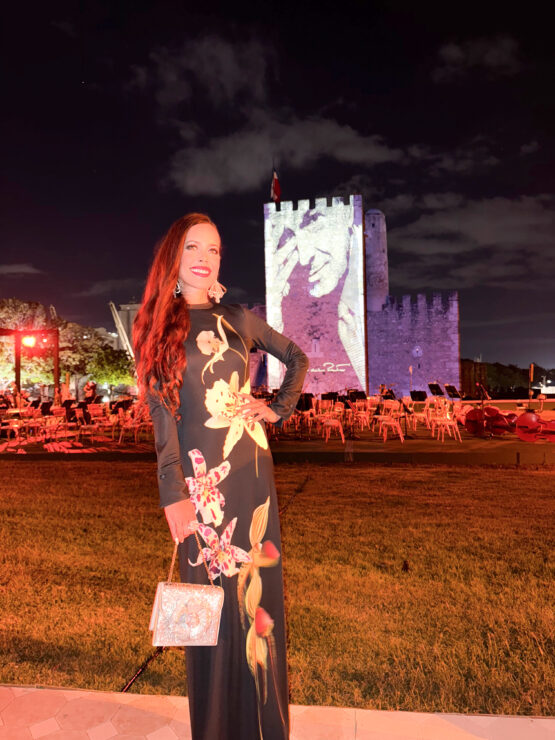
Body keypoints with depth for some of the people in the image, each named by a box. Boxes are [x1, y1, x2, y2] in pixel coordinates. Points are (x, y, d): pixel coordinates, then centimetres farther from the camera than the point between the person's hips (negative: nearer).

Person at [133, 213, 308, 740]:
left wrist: (280, 409, 10)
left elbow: (297, 358, 22)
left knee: (257, 588, 9)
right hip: (199, 474, -2)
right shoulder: (159, 327, 3)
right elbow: (162, 415, -4)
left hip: (250, 470, 2)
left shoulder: (239, 321, 9)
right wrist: (173, 492, -11)